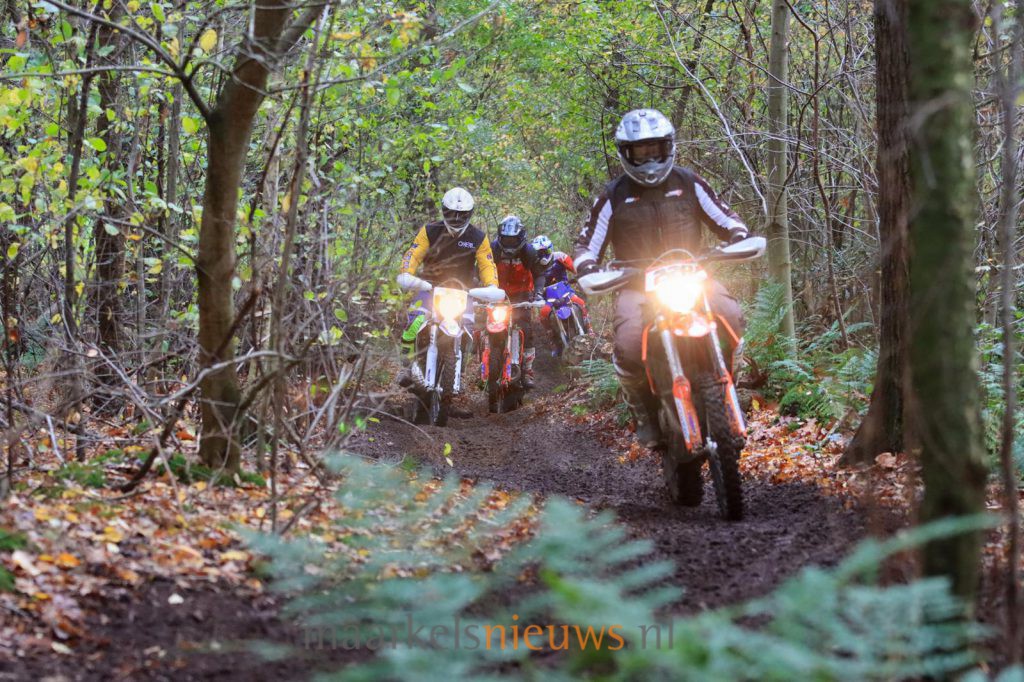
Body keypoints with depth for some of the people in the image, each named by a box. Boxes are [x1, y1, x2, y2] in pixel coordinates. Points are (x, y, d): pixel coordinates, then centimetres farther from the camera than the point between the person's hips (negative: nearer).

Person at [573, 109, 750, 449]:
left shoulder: (688, 183, 8)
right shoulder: (614, 196, 5)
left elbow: (724, 216, 14)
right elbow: (587, 243, 9)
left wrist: (740, 236, -8)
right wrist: (587, 269, -13)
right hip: (637, 283, -1)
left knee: (730, 316, -30)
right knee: (628, 345, -32)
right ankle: (644, 412, -7)